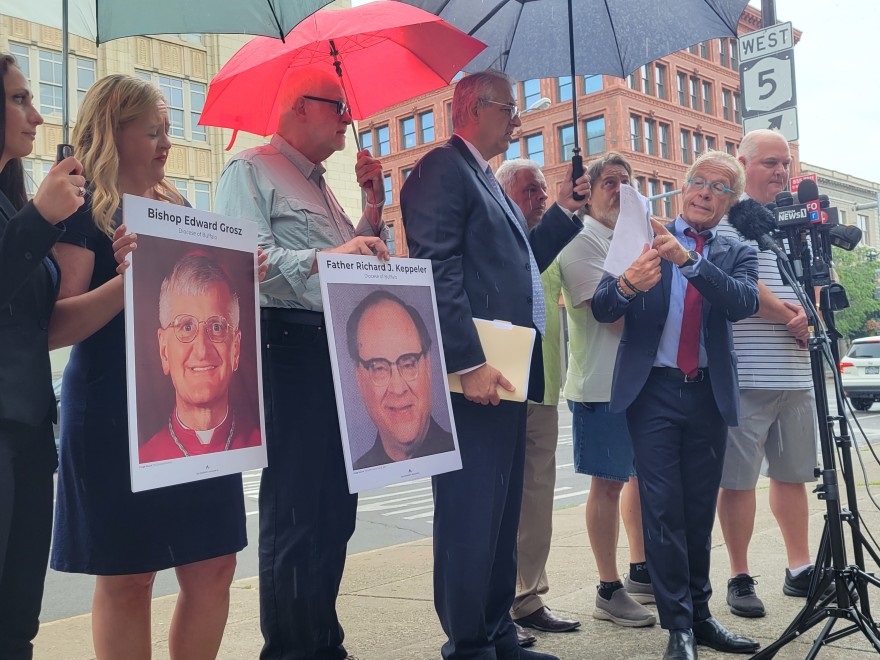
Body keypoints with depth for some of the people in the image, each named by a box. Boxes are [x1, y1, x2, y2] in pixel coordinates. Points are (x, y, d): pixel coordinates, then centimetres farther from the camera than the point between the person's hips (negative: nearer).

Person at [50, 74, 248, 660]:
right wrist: (129, 279, -26)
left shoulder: (176, 205, 13)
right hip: (116, 411, -6)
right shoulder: (84, 211, -5)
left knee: (214, 566, 7)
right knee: (126, 577, 4)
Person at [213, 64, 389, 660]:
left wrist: (373, 207, 14)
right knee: (294, 509, -5)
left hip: (340, 353, 9)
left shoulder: (322, 186, 26)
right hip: (290, 348, -9)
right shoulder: (253, 169, 0)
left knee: (336, 505, 11)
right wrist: (323, 257, -27)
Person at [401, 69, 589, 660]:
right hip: (475, 374, -10)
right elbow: (437, 272, -18)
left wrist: (565, 211, 19)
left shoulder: (488, 182, 23)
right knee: (469, 519, -3)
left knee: (502, 517, 15)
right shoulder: (442, 168, -7)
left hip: (505, 373, 10)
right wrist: (471, 362, -24)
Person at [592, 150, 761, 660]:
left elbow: (744, 303, -13)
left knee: (700, 511, 10)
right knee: (663, 509, -5)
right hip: (654, 391, -2)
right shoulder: (646, 238, 4)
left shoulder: (737, 254, 10)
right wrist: (627, 285, -29)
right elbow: (602, 309, -5)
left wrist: (689, 259, -28)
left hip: (710, 395, 3)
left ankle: (700, 614, 24)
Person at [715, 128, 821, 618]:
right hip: (743, 374, -6)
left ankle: (801, 570, 25)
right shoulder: (724, 219, -3)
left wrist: (807, 314, -2)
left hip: (796, 372, 7)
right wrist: (788, 315, -10)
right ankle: (741, 579, 11)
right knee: (739, 479, 0)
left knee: (793, 474, 14)